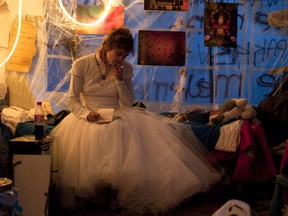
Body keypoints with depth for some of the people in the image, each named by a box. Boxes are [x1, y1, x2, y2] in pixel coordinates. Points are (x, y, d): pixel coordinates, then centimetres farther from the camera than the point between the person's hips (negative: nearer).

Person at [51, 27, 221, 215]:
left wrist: (120, 80, -9)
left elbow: (128, 103, 6)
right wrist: (87, 113, -23)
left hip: (118, 116, 3)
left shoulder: (126, 68, 7)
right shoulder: (82, 65, -2)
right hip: (90, 118, -2)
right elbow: (72, 100, -2)